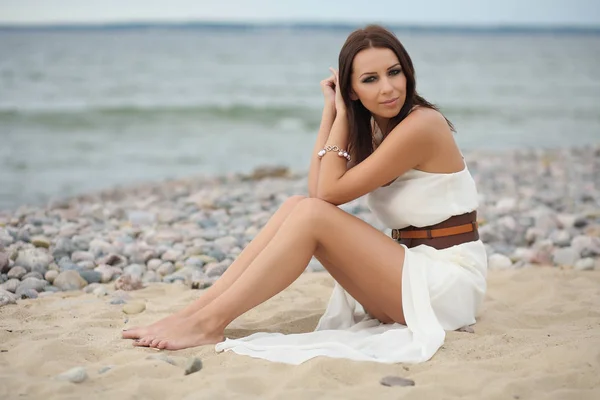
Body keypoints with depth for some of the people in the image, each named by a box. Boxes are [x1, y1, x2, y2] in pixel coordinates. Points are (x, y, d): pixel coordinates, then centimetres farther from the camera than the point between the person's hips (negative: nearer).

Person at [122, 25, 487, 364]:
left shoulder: (421, 124, -18)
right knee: (298, 206, -9)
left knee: (312, 214, -21)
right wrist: (332, 111, -2)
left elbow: (330, 192, -16)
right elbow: (318, 190, -2)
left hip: (451, 281, -8)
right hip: (412, 269, 8)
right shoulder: (374, 126, 9)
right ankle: (191, 313, -13)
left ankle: (210, 322, -21)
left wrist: (343, 115, -10)